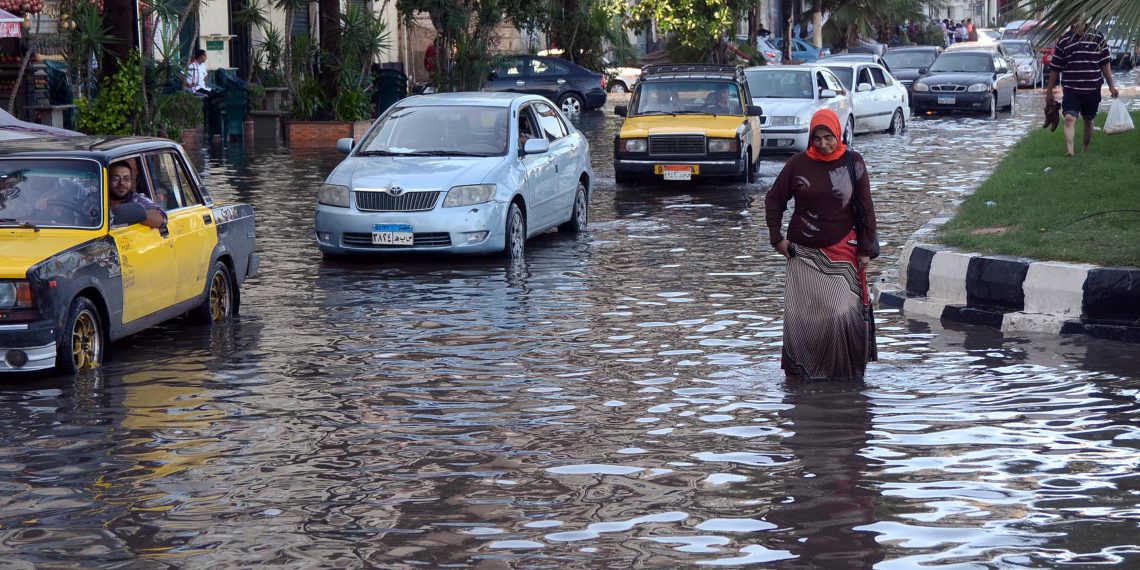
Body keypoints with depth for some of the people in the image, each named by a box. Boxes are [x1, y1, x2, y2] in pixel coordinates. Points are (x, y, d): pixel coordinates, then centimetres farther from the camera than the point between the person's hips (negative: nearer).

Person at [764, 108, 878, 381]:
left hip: (841, 253, -1)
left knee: (843, 313, -11)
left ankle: (848, 371, 3)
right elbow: (773, 200, 11)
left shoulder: (853, 162, -1)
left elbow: (866, 207, 3)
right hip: (803, 253, 1)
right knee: (799, 315, 0)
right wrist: (777, 237, 4)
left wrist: (865, 249, 1)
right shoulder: (799, 163, 0)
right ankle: (797, 371, 13)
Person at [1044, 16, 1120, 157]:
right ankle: (1069, 150, -29)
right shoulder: (1063, 41, 0)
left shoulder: (1097, 37, 1)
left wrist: (1111, 85, 2)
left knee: (1088, 120, 14)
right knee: (1069, 118, -19)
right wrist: (1049, 91, 6)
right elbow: (1055, 69, 5)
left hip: (1092, 90, 2)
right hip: (1071, 90, -1)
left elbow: (1105, 64, 6)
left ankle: (1085, 148, 32)